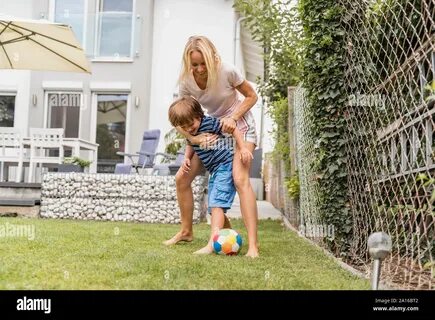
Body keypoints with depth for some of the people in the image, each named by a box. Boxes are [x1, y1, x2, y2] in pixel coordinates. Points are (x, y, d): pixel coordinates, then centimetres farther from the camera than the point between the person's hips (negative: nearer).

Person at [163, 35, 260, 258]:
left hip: (239, 124, -5)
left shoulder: (227, 72, -25)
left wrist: (233, 118, -27)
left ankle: (252, 244, -26)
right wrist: (192, 137, -30)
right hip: (213, 127, 5)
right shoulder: (186, 82, -16)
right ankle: (186, 231, 19)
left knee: (240, 179, -26)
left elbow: (251, 96, -11)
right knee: (182, 178, 0)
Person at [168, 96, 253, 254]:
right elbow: (191, 145, 24)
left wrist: (243, 148, -21)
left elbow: (233, 129, -15)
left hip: (226, 166, -9)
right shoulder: (189, 133, 5)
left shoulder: (209, 122, -16)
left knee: (216, 204, -20)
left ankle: (212, 244, -26)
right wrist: (186, 158, 5)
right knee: (214, 208, 11)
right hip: (214, 171, 9)